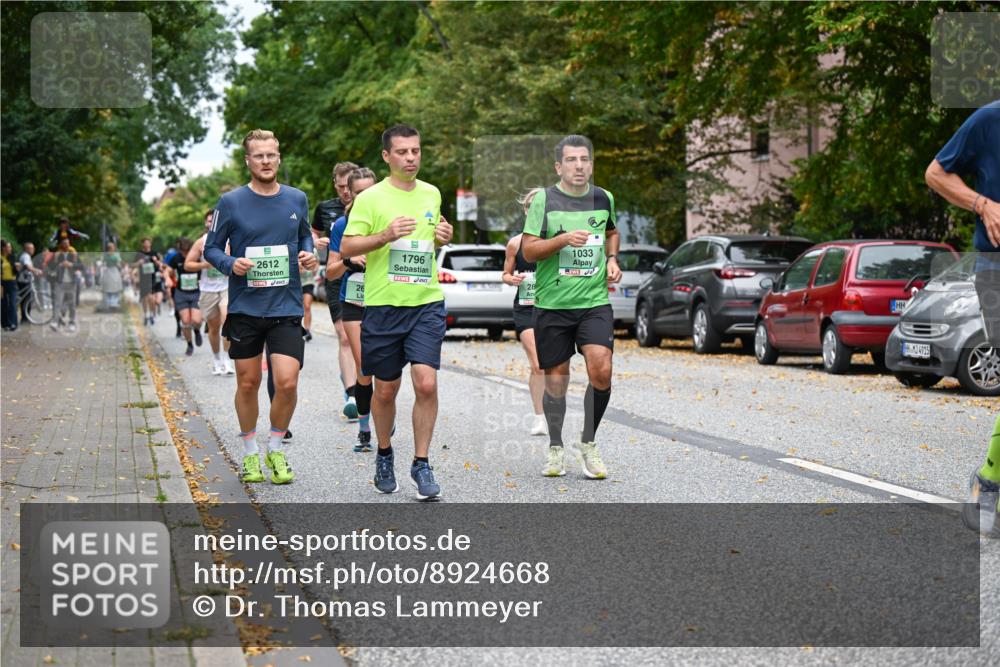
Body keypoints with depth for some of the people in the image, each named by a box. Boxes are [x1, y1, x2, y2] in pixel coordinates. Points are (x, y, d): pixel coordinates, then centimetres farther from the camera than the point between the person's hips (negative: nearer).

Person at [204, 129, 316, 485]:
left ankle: (276, 450, 12)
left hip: (286, 308, 1)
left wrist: (309, 254, 0)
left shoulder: (297, 199, 5)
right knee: (248, 384, 7)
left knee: (287, 382, -10)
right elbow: (211, 248, 4)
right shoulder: (231, 202, -3)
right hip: (245, 308, -1)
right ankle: (250, 453, 26)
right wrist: (231, 264, -15)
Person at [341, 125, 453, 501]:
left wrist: (443, 237, 5)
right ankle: (384, 455, 31)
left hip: (426, 303, 2)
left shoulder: (432, 195, 11)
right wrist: (385, 236, -20)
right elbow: (346, 248, -6)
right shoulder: (371, 198, -3)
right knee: (386, 389, 8)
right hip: (383, 304, -2)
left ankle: (421, 464, -1)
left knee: (426, 383, -12)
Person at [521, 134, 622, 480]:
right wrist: (563, 239, -21)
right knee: (556, 379, 5)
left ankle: (588, 443, 7)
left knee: (601, 371, -14)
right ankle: (555, 448, 24)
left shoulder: (604, 198, 7)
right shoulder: (544, 199, -4)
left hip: (595, 300, 2)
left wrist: (612, 260, 10)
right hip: (552, 304, -2)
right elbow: (528, 250, -7)